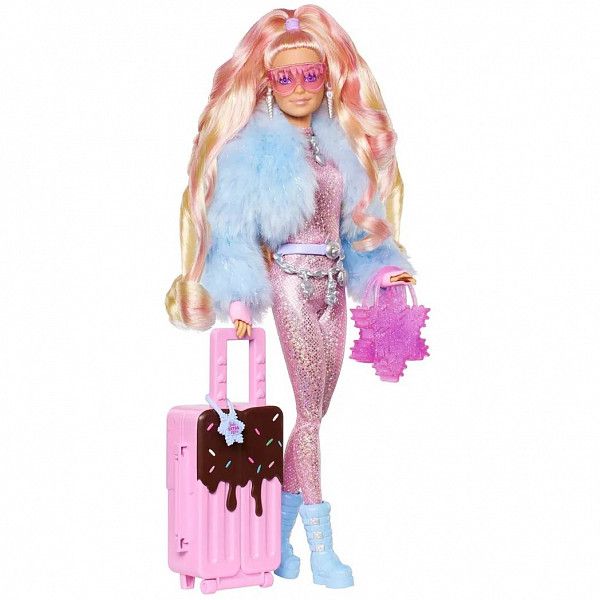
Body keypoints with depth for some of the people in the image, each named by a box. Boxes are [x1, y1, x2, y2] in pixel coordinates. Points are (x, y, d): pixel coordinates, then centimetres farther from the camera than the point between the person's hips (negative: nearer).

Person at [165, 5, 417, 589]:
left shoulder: (339, 145, 13)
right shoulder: (255, 147, -5)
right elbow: (235, 232, -8)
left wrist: (381, 267, 4)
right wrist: (239, 299, -16)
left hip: (331, 283, 6)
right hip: (289, 281, -6)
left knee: (316, 410, 6)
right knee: (310, 410, -8)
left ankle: (278, 533, 18)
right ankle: (321, 548, -1)